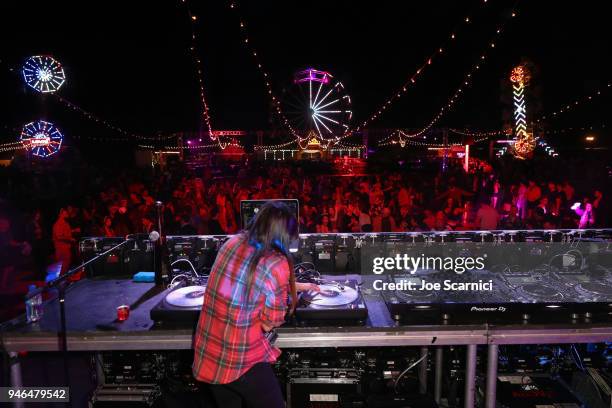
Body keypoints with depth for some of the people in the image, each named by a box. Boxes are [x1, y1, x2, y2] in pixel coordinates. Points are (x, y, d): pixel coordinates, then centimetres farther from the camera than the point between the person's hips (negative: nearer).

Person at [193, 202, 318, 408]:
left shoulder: (232, 242, -1)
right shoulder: (277, 264, -20)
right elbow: (269, 325, -12)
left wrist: (294, 286, 26)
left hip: (206, 355, 7)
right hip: (241, 362, -6)